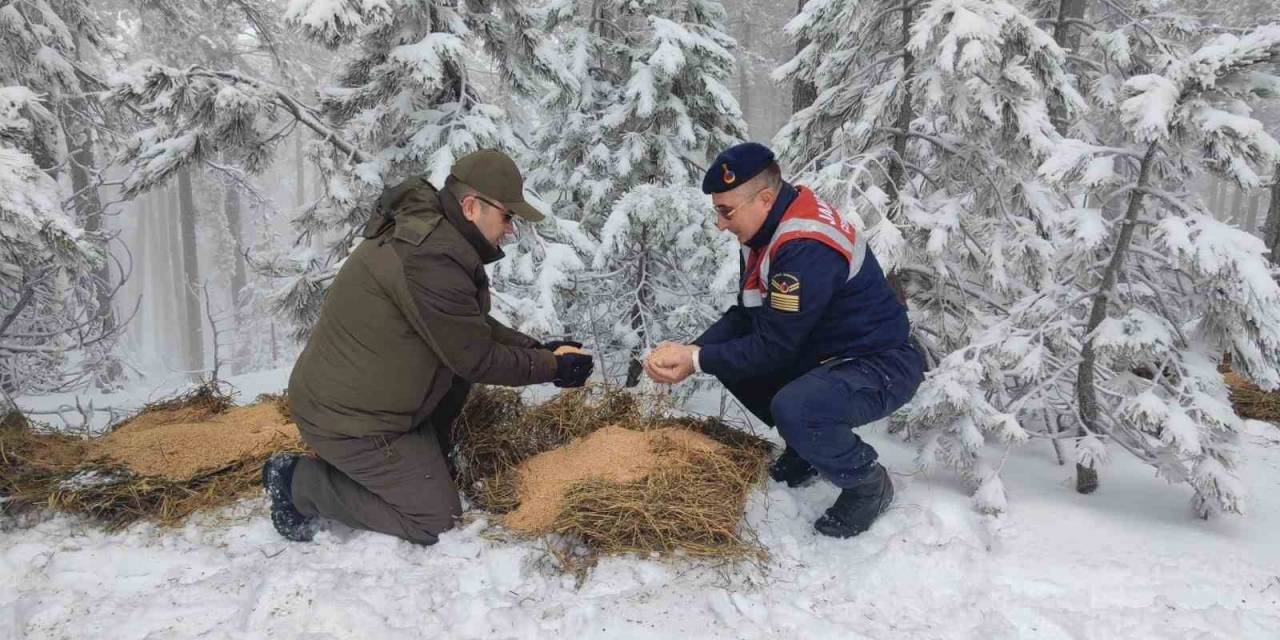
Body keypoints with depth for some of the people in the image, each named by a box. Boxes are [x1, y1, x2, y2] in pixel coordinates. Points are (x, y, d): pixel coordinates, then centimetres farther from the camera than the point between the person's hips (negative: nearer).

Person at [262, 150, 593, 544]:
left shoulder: (425, 230, 4)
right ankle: (300, 482, 5)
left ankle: (426, 461, 18)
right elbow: (476, 359, -21)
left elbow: (474, 328, 13)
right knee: (436, 518, 0)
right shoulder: (430, 259, -28)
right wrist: (552, 368, -9)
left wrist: (535, 348, 3)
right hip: (349, 419, -9)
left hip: (343, 394, 10)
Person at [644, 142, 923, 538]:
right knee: (730, 359, 4)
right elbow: (744, 315, 5)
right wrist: (691, 350, -10)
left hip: (883, 366, -9)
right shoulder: (768, 230, 0)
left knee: (793, 409, -34)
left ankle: (868, 483, -4)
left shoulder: (807, 251, -29)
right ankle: (809, 447, 17)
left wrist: (697, 362, -20)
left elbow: (773, 347, -26)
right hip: (826, 353, 10)